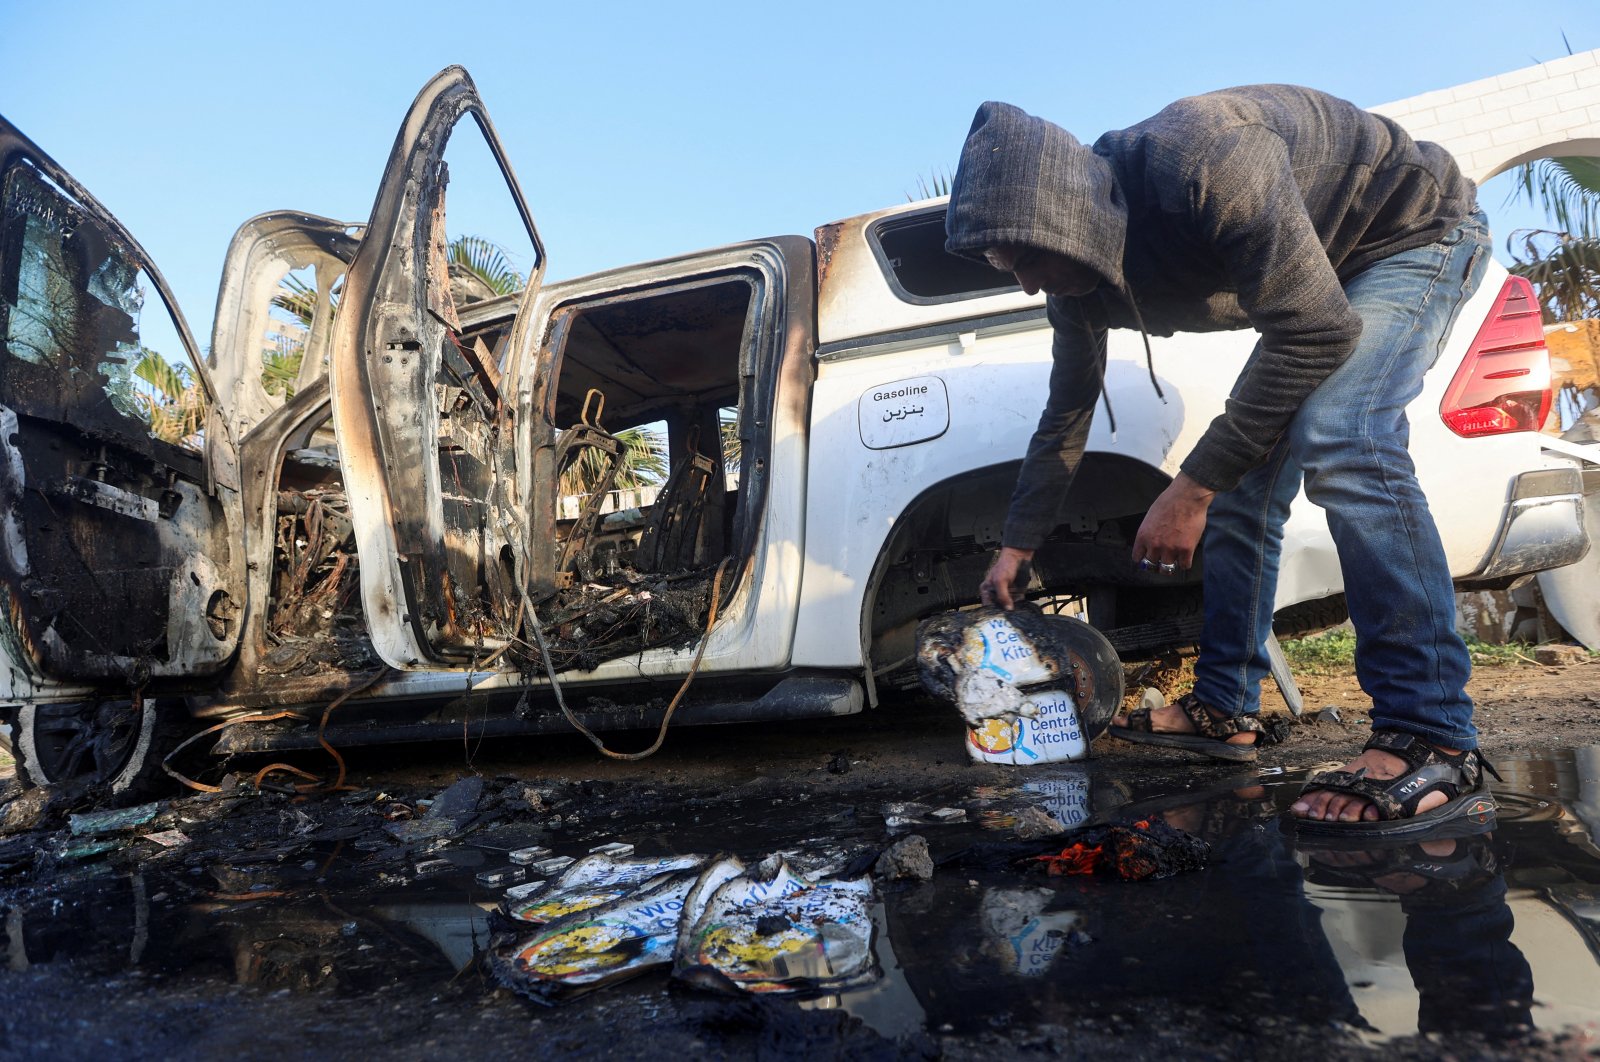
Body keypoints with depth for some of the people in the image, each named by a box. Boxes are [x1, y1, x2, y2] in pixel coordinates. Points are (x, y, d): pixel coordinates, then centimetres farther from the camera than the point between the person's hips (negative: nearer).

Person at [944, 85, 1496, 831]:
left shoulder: (1202, 163, -38)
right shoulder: (1079, 274, -12)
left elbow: (1319, 332, -36)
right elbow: (1067, 412, 2)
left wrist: (1193, 487, -35)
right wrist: (1018, 545, 6)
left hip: (1416, 230, -8)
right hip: (1307, 279, 8)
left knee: (1338, 443, -30)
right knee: (1244, 480, -1)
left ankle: (1432, 742, -28)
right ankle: (1224, 709, 8)